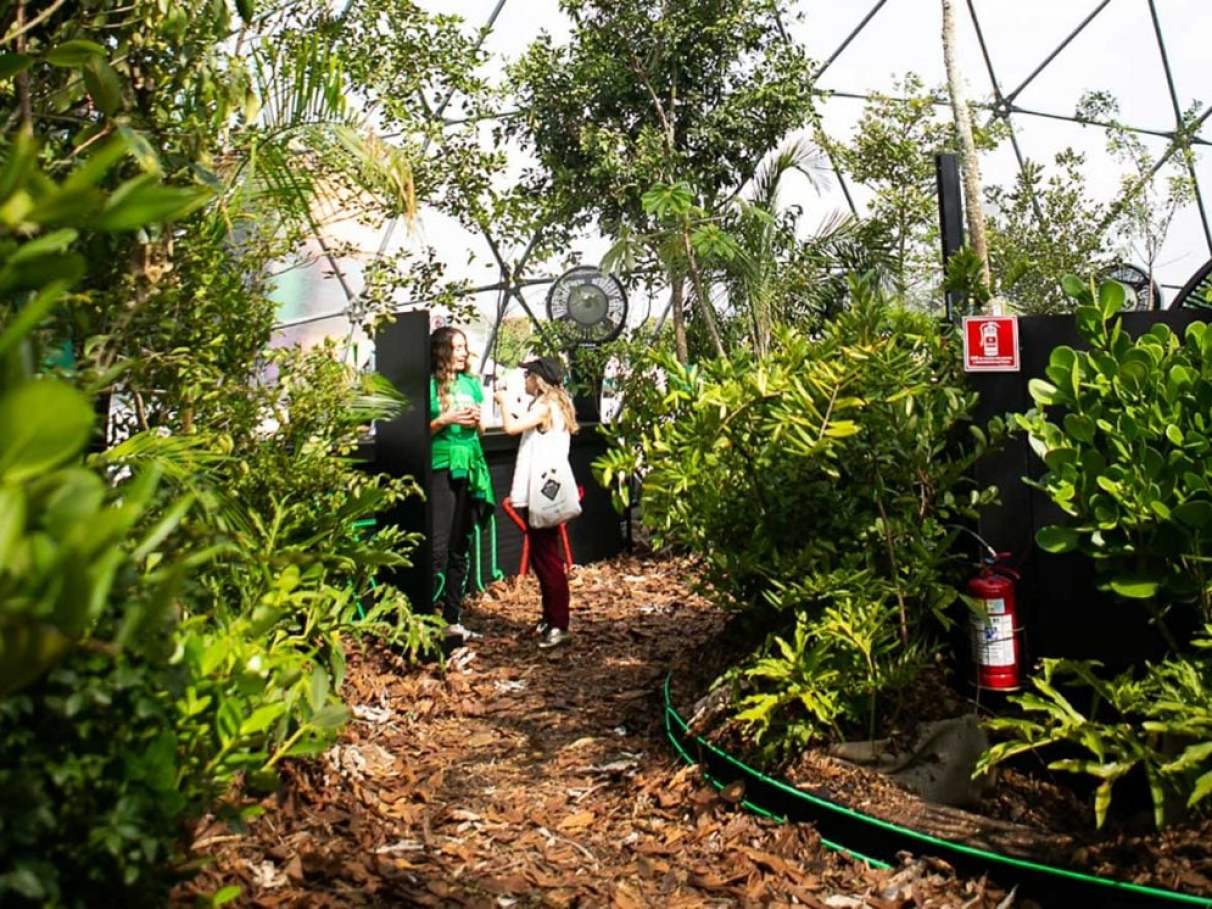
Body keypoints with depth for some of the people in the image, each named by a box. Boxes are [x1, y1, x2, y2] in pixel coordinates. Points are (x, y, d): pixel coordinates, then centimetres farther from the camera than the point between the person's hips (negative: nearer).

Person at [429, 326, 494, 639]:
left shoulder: (471, 383, 13)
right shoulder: (430, 385, -5)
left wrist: (477, 421, 0)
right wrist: (446, 419, -17)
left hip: (470, 469, 6)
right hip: (440, 469, -6)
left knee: (461, 548, 10)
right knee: (438, 548, -11)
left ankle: (453, 619, 18)